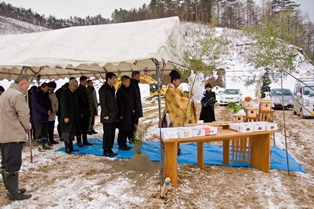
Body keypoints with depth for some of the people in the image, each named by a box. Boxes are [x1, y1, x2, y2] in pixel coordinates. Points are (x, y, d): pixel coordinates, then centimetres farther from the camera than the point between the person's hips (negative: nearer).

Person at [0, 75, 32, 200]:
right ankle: (13, 193, 6)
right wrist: (27, 126, 0)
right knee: (13, 164, -2)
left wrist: (24, 125, 14)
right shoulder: (18, 95, -15)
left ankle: (11, 189, 26)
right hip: (14, 135, -10)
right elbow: (23, 114, -19)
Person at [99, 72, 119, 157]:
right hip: (108, 116, -8)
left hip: (114, 116, 8)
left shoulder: (112, 88, 16)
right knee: (107, 134, -2)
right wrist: (105, 114, -16)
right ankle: (106, 151, 8)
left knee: (112, 134, 11)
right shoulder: (103, 89, -9)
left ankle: (109, 149, 21)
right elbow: (102, 103, -13)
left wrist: (116, 113, 15)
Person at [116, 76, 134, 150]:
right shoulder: (120, 91, -13)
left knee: (127, 129, 13)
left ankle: (124, 144, 22)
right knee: (122, 130, -1)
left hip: (128, 113, 9)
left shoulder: (127, 90, 14)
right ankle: (121, 145, 9)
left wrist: (132, 109, 13)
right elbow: (120, 104, -16)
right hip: (123, 114, -9)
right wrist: (121, 114, -17)